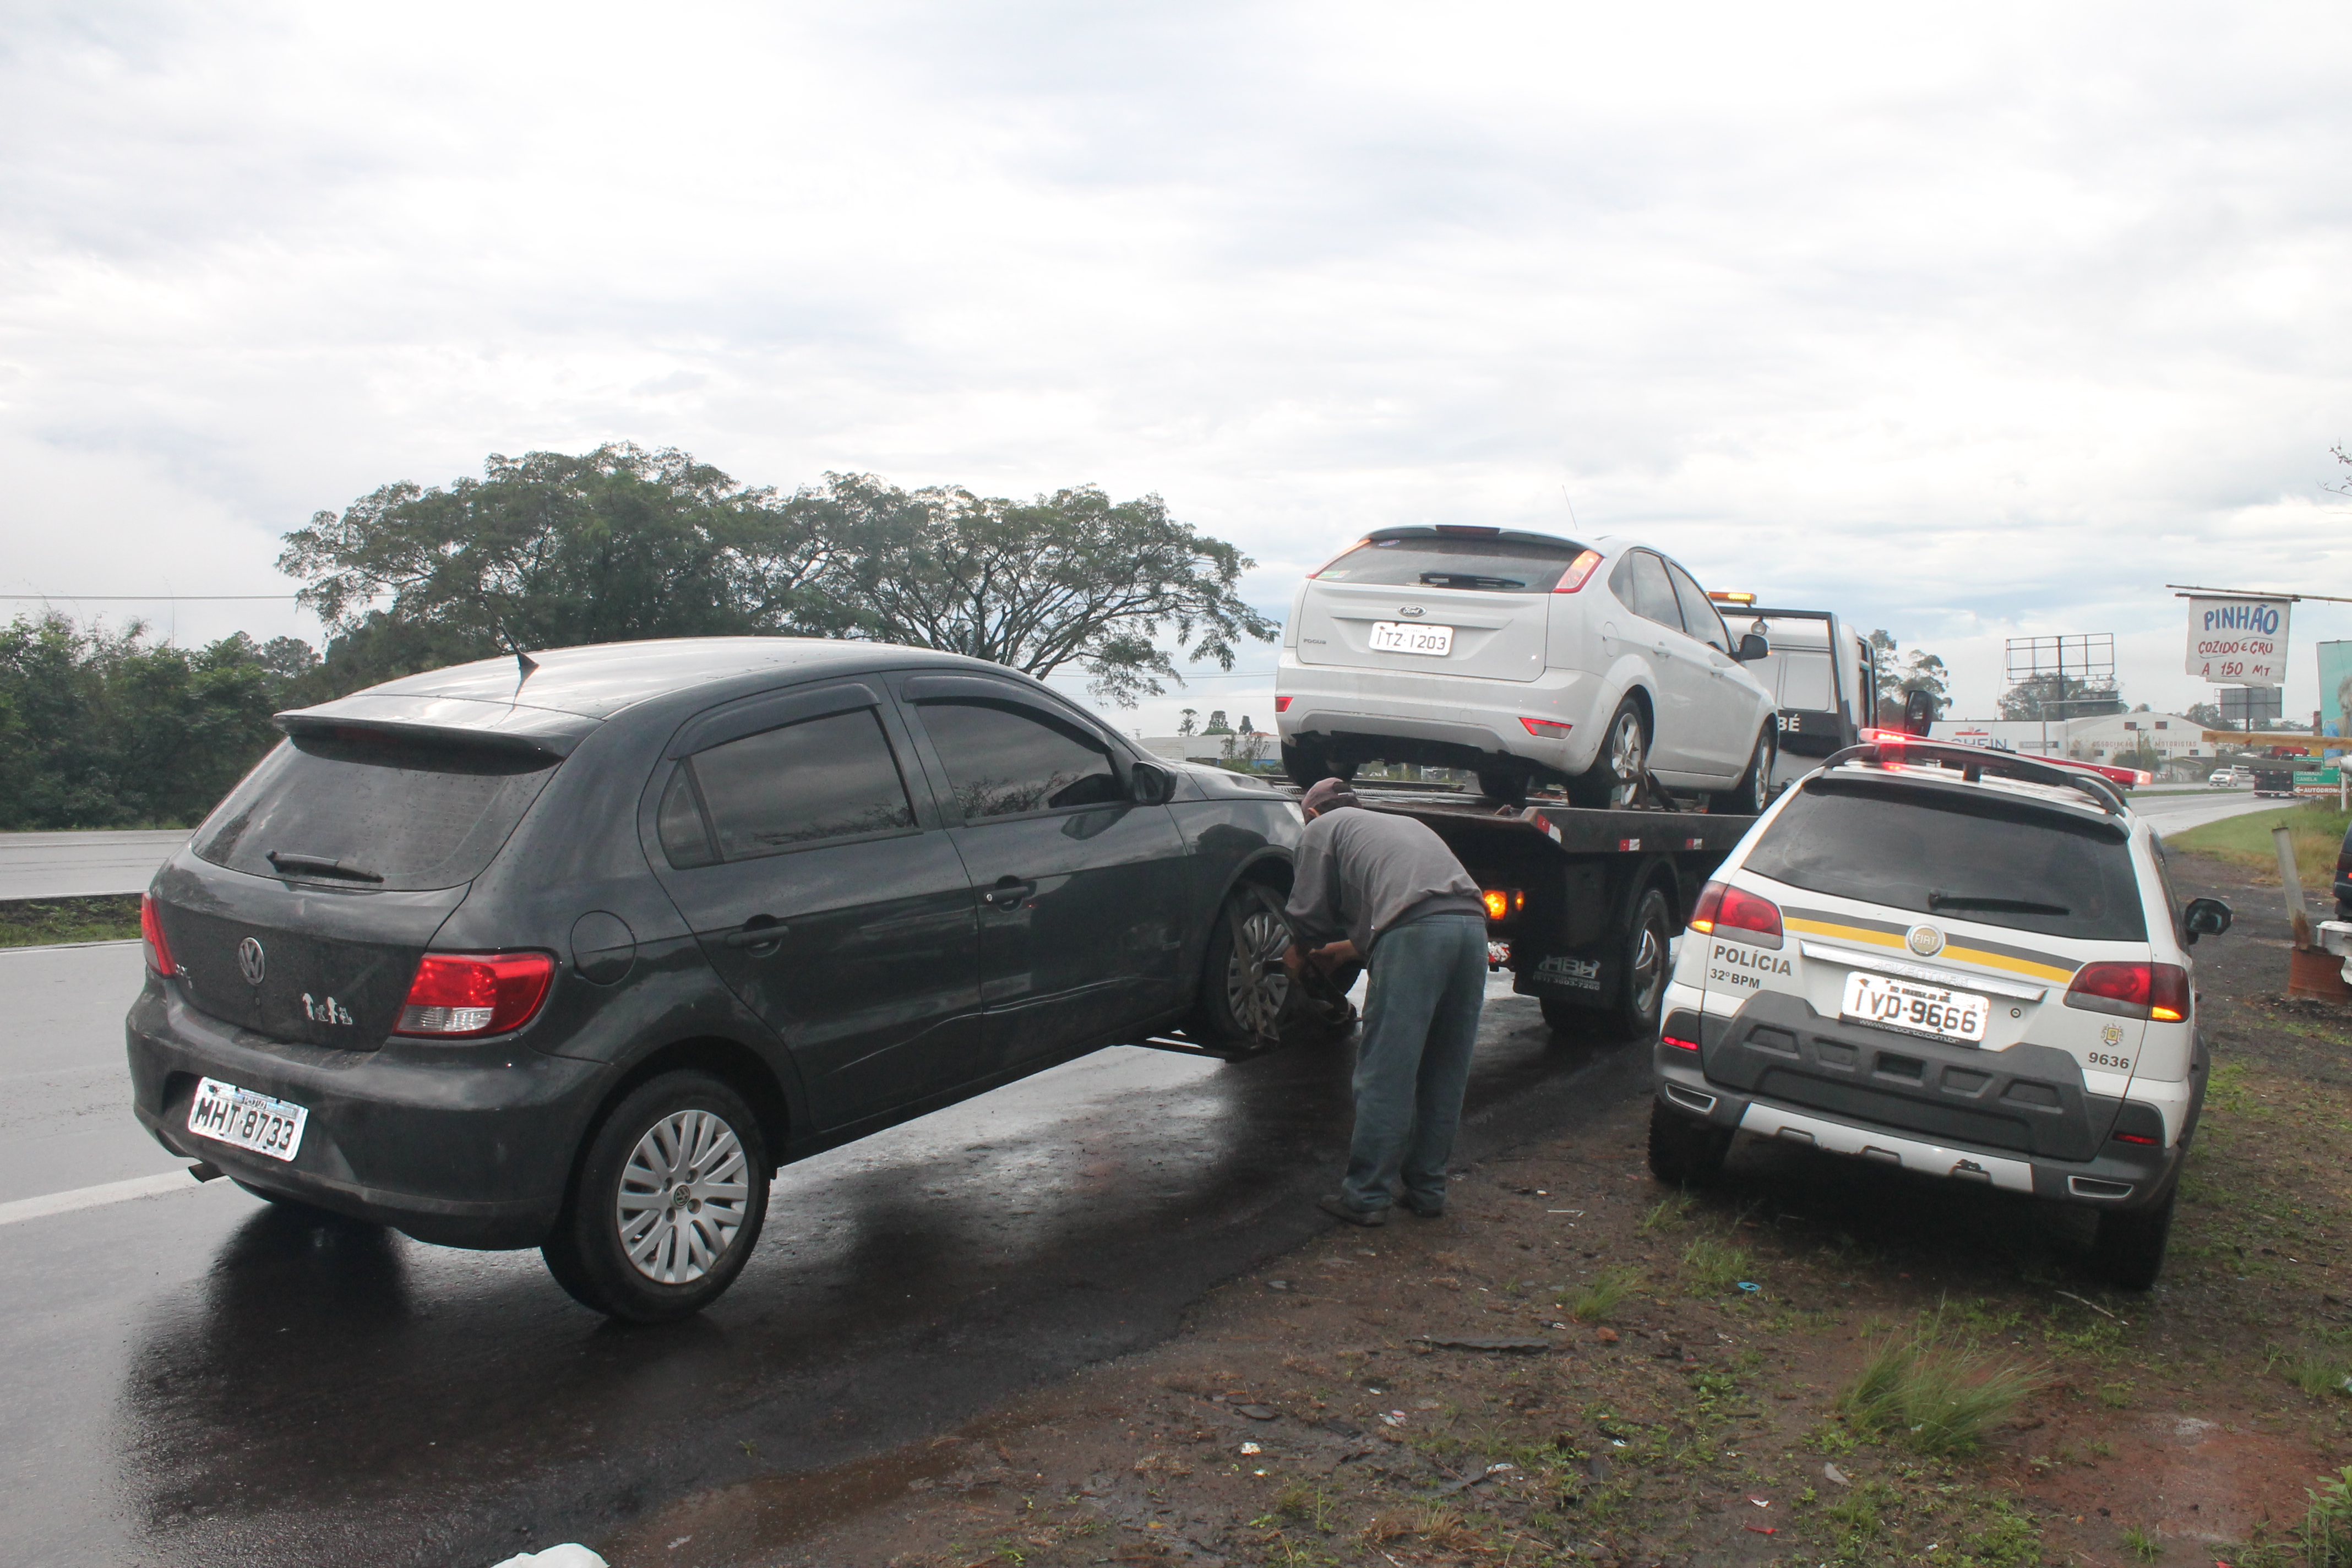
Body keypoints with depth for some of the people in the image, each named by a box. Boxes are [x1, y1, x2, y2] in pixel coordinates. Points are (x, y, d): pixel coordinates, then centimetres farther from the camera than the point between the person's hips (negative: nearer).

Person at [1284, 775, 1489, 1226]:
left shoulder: (1322, 829, 20)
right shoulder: (1402, 824, 39)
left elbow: (1310, 914, 14)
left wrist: (1298, 954, 34)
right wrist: (1347, 949, 53)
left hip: (1416, 930, -7)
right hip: (1472, 923, 7)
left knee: (1385, 1075, -1)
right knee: (1444, 1075, 15)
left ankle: (1366, 1196, 4)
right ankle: (1427, 1190, 23)